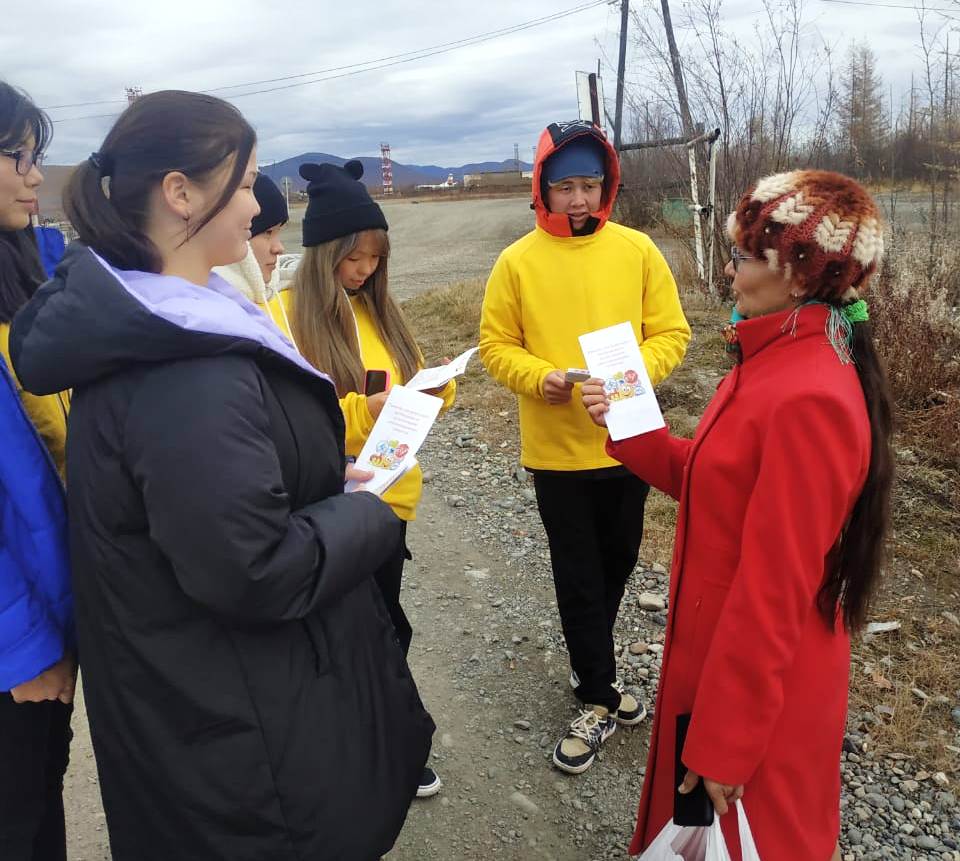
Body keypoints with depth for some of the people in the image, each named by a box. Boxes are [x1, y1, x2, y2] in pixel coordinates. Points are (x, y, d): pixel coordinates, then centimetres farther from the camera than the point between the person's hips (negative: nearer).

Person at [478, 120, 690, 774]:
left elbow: (672, 333, 0)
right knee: (579, 577, 8)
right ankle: (600, 700, 25)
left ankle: (591, 665, 44)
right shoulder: (517, 261, -4)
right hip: (556, 449, -2)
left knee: (617, 564, 18)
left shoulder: (637, 249, -1)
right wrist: (542, 379, -20)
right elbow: (497, 347, -1)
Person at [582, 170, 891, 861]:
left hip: (758, 684, -9)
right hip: (719, 648, 9)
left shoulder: (808, 401, -29)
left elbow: (773, 592, -26)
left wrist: (724, 744, -18)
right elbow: (715, 481, 8)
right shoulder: (778, 363, 2)